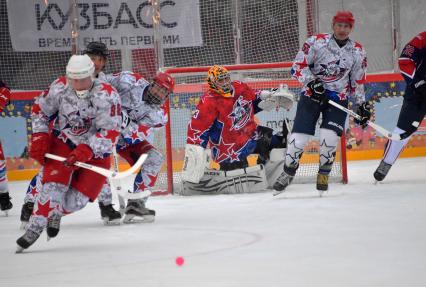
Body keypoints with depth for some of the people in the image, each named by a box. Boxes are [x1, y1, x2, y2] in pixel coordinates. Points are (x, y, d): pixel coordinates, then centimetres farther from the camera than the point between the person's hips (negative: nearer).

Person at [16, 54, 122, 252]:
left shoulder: (107, 95, -23)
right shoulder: (60, 88, -13)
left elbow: (111, 133, -25)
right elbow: (40, 110, 5)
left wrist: (87, 151, -35)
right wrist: (39, 139, -3)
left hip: (96, 150, -1)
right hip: (63, 143, 1)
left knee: (77, 199, -8)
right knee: (53, 186, -20)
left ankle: (55, 214, 24)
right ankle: (34, 229, -13)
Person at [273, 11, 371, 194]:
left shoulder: (357, 52, 3)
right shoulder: (317, 42, -9)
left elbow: (357, 82, 13)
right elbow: (298, 66, -8)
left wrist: (362, 105, 10)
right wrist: (311, 83, -20)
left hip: (338, 98, 2)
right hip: (312, 95, -2)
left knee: (329, 136, -15)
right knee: (299, 136, -7)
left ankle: (324, 175, 6)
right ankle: (288, 173, 13)